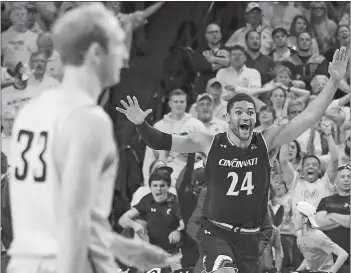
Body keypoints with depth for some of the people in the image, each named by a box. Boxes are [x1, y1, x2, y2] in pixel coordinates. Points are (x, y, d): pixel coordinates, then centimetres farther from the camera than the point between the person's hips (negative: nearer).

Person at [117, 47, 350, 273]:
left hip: (249, 237, 3)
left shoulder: (267, 143, -6)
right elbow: (162, 142, -3)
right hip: (216, 231, -3)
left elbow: (309, 117, -11)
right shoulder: (209, 144, -7)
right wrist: (141, 124, -21)